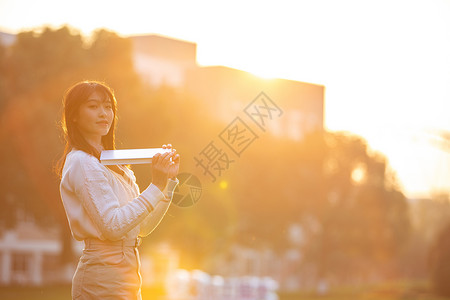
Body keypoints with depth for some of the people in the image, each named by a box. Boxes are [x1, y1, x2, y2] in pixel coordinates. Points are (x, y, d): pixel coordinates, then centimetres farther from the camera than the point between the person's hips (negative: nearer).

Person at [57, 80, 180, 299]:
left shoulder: (111, 165, 17)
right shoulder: (82, 163, -10)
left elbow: (143, 227, 13)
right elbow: (112, 226, -21)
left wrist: (169, 180, 5)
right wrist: (156, 187, -22)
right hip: (103, 279, -9)